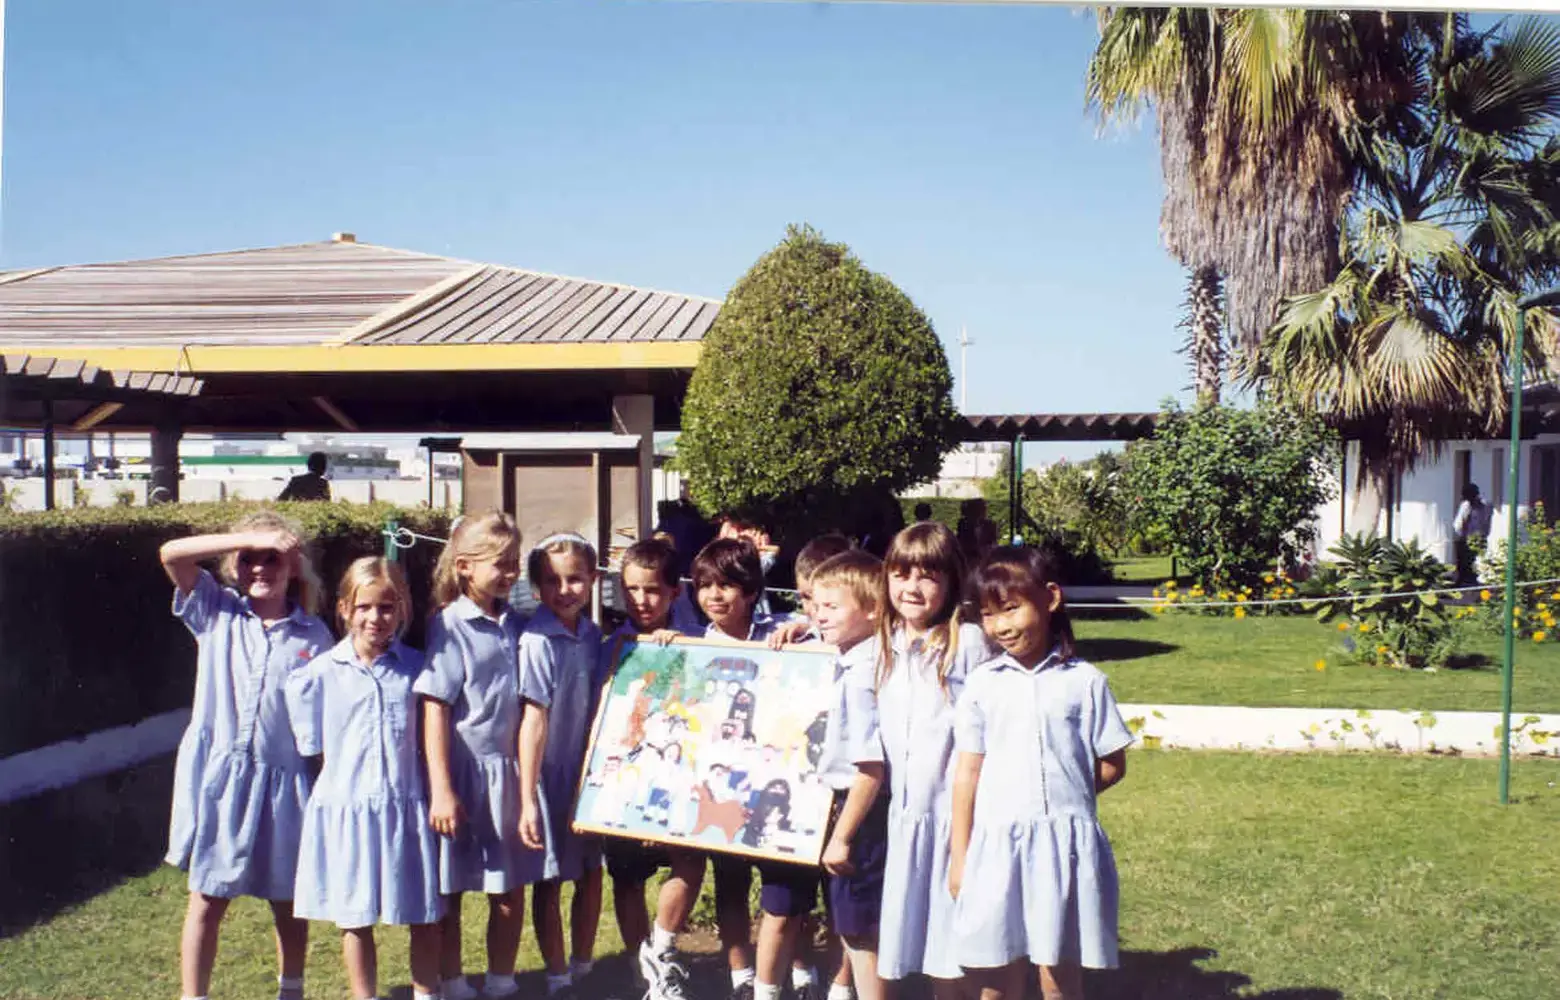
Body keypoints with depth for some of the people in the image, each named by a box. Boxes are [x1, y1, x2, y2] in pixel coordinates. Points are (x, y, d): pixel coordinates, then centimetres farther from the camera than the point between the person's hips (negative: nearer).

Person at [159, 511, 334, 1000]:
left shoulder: (314, 635, 0)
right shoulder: (216, 611, 2)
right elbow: (172, 553, -10)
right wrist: (248, 539, -15)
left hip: (283, 782, 1)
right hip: (218, 776, 0)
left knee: (288, 899, 15)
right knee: (208, 898, 6)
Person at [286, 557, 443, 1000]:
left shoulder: (414, 666, 1)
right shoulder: (322, 672, -3)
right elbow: (312, 745, 5)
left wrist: (437, 796, 3)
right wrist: (347, 773, -1)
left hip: (406, 806, 1)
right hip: (346, 809, -1)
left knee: (424, 917, 9)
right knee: (355, 918, 10)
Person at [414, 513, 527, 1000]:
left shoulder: (515, 624, 3)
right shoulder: (449, 624, -11)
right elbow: (434, 710, -13)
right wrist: (441, 790, -15)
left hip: (508, 770, 5)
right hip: (463, 771, -4)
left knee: (511, 891, 10)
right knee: (450, 891, 10)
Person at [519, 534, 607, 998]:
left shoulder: (592, 635, 0)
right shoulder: (538, 641, -17)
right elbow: (534, 720, -19)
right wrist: (527, 799, -20)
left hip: (589, 770, 6)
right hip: (550, 774, -6)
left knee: (591, 872, 15)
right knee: (550, 880, 7)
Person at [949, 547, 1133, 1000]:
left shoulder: (1084, 681, 0)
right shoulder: (982, 684, 4)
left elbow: (1112, 765, 6)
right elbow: (968, 773, 5)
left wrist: (1063, 794, 2)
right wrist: (959, 857, 4)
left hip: (1065, 843, -1)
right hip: (996, 843, 2)